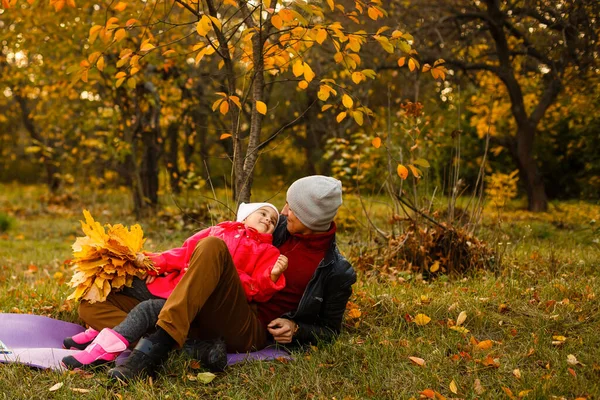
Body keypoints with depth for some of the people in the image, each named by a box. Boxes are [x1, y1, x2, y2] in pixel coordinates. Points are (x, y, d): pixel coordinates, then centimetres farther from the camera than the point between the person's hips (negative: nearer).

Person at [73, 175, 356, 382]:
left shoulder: (336, 272, 1)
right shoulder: (282, 227, 13)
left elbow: (330, 330, 10)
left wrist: (297, 330, -9)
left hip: (251, 332, -6)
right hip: (209, 318, 6)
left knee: (213, 247, -34)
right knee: (93, 306, -11)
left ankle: (156, 347, -45)